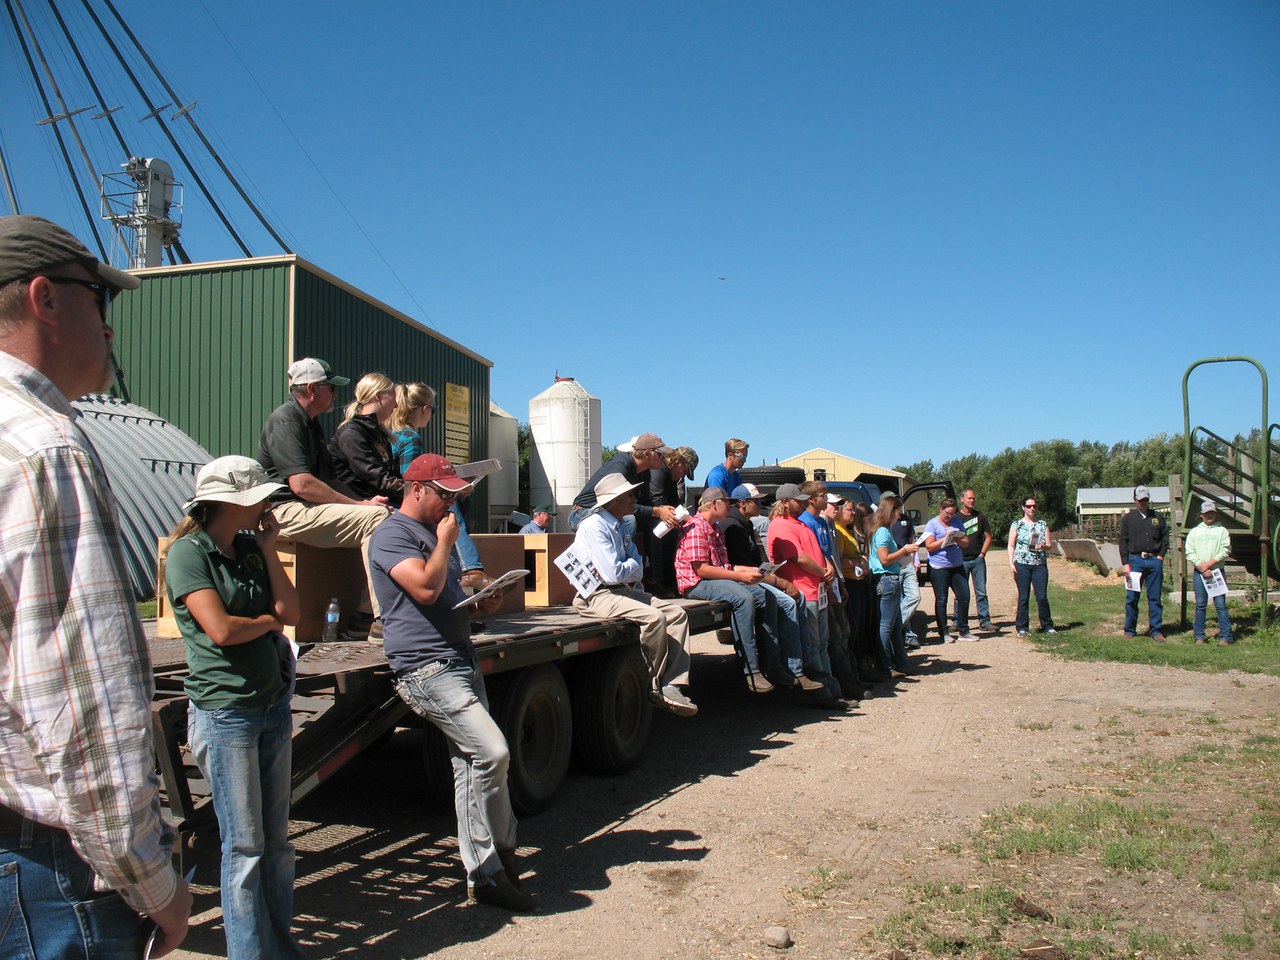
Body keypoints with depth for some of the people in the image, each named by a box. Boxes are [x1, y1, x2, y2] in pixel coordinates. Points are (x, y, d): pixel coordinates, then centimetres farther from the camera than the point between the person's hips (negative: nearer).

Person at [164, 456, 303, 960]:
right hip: (224, 710, -7)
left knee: (276, 839, 13)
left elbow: (291, 611, 4)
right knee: (244, 846, 1)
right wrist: (269, 621, -1)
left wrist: (268, 550, -1)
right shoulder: (188, 552, -10)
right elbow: (221, 629, -19)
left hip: (273, 703, 7)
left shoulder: (249, 548, 11)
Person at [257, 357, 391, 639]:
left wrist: (364, 501, 4)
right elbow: (302, 484, -22)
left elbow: (329, 479, 22)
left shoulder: (309, 422, 22)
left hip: (308, 510, 10)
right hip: (287, 511, -10)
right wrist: (361, 505, -18)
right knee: (374, 517, -24)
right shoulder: (285, 420, -10)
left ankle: (365, 616, -8)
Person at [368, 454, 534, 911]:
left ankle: (483, 873, 14)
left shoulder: (434, 532, 23)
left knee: (470, 765, 8)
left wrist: (483, 602, 11)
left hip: (461, 659, 10)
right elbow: (425, 588, -22)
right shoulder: (392, 534, -7)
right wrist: (446, 542, -7)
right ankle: (500, 853, -2)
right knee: (491, 752, -18)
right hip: (426, 668, -9)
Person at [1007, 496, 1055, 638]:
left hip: (1040, 564, 1)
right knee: (1023, 597, 1)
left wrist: (1043, 546, -12)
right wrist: (1011, 563, -4)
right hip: (1022, 564, -1)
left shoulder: (1043, 524, 11)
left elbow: (1050, 544, 11)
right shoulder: (1017, 524, 6)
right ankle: (1022, 628, 8)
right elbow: (1011, 546, 5)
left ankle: (1047, 626, 11)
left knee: (1042, 596, -2)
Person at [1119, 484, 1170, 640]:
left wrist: (1160, 556, 2)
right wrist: (1125, 563, -4)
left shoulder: (1158, 518, 11)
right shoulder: (1128, 519, 5)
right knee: (1132, 598, 2)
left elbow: (1165, 538, 15)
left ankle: (1156, 630, 11)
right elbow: (1123, 542, 3)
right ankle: (1129, 630, 11)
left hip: (1154, 561, 2)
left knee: (1155, 598, 5)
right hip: (1135, 560, -1)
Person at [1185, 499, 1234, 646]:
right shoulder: (1195, 531, 13)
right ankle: (1199, 636, 9)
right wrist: (1201, 567, -8)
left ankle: (1225, 637, -3)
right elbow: (1189, 552, 4)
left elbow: (1225, 550, -2)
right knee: (1200, 605, 4)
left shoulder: (1222, 530, 8)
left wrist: (1210, 563, -11)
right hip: (1199, 572, 2)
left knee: (1220, 604, -5)